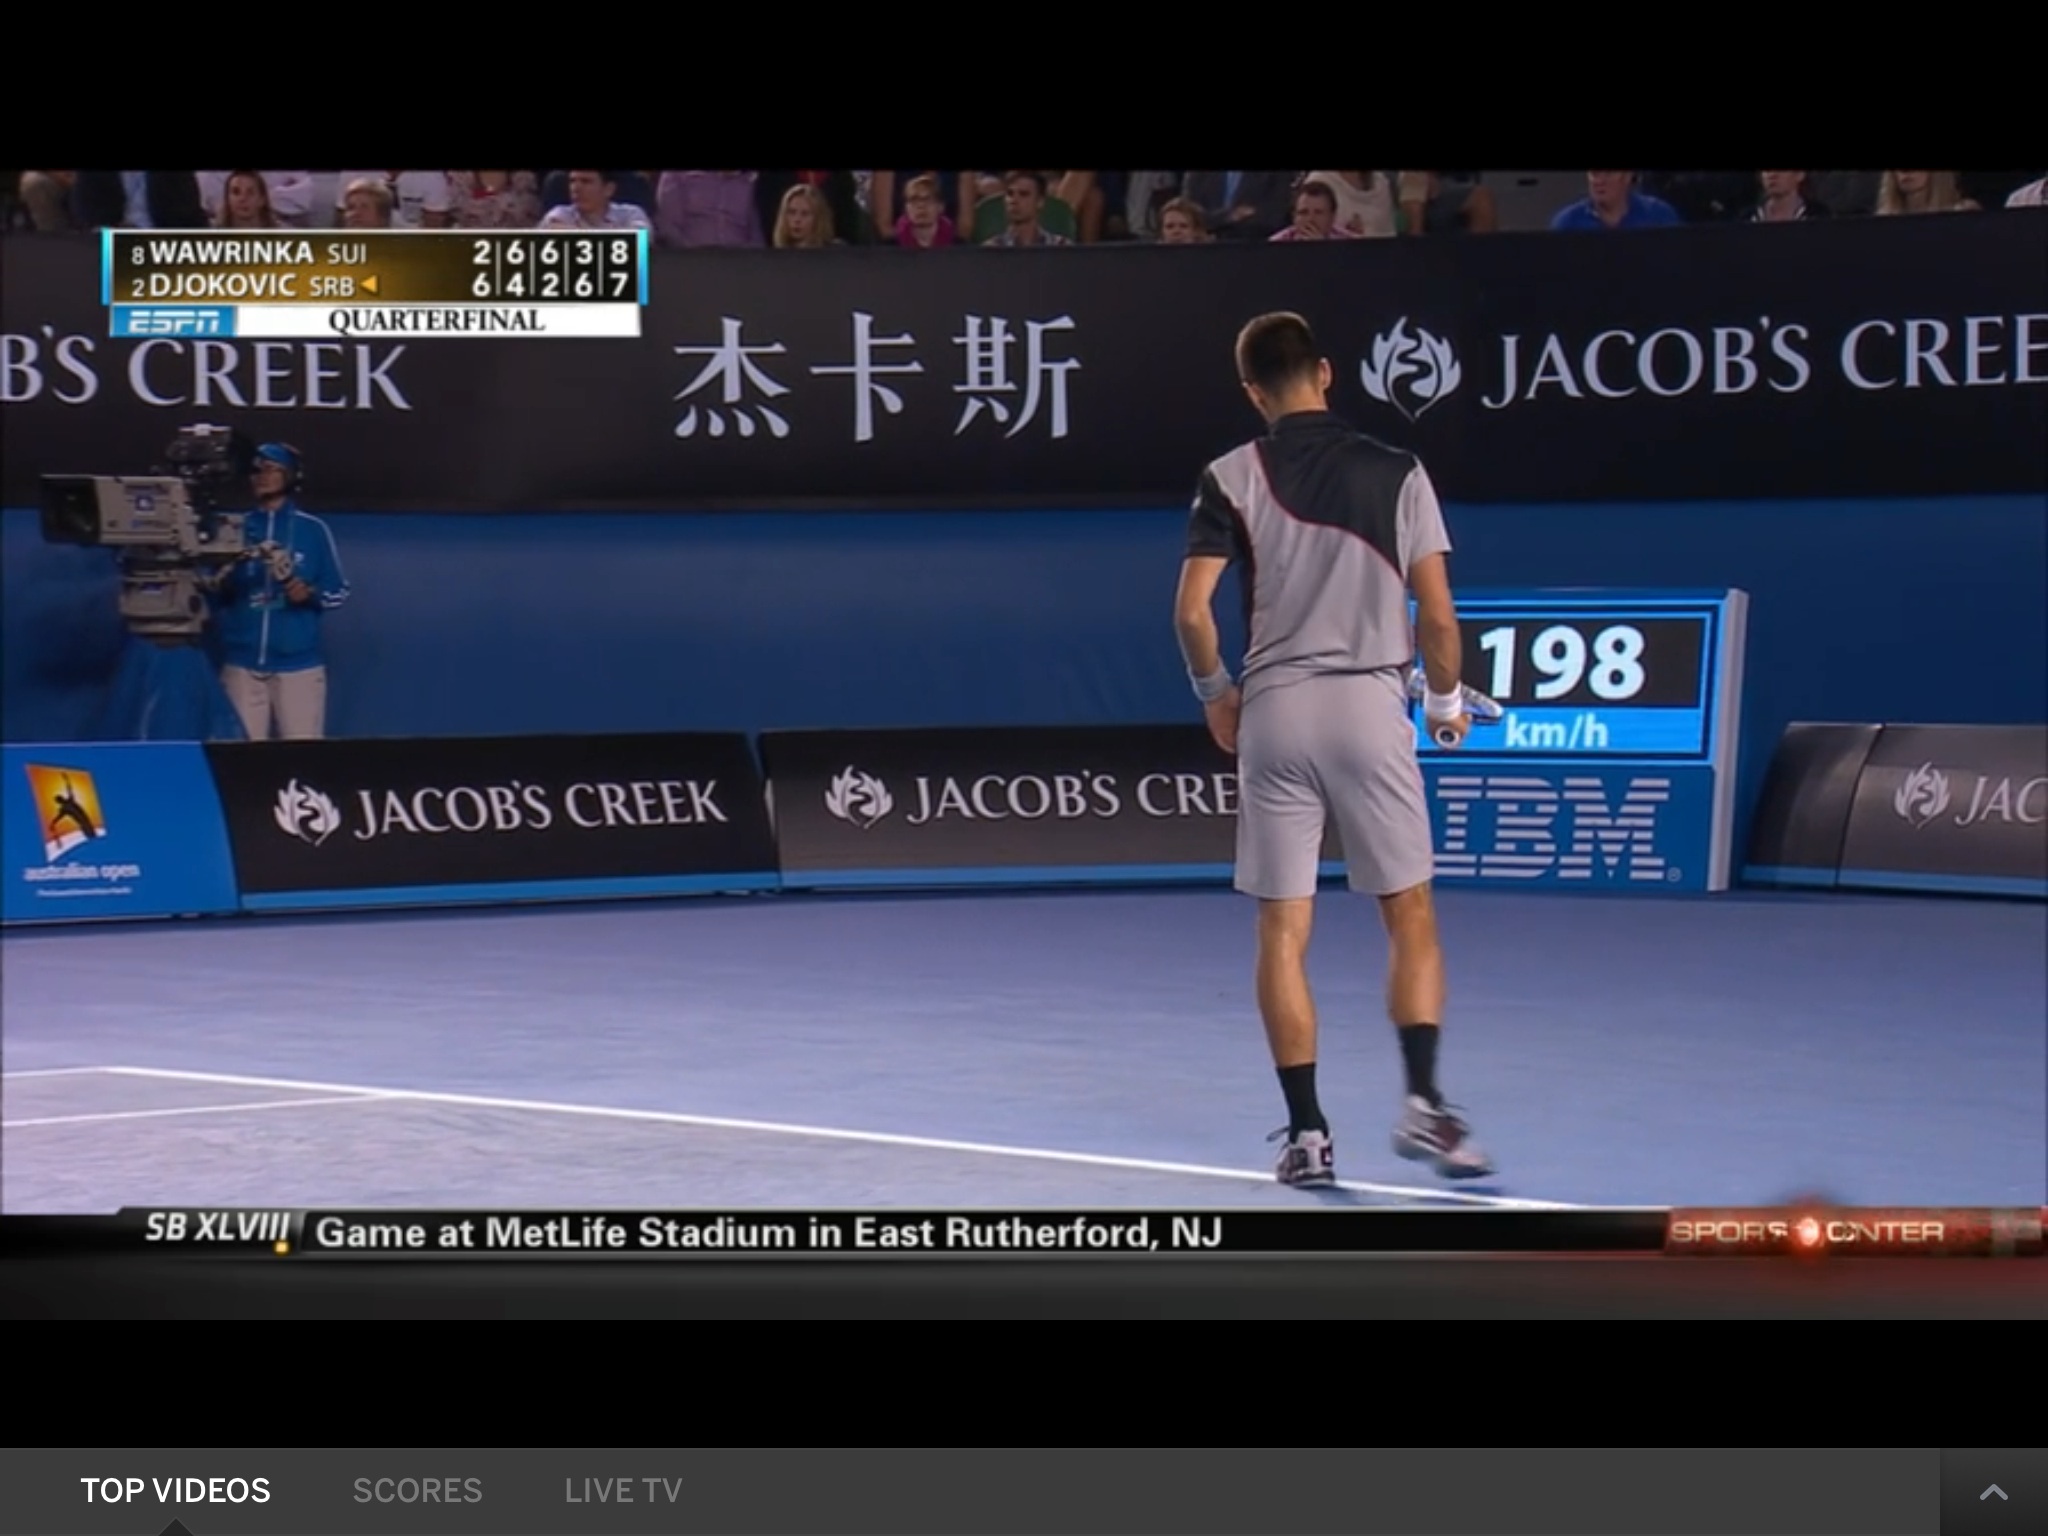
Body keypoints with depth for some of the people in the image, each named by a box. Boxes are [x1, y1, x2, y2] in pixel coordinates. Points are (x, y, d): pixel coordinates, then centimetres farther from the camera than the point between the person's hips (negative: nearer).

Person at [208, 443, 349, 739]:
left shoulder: (313, 530, 5)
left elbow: (339, 592, 6)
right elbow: (213, 598, 11)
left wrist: (310, 594, -13)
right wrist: (220, 586, -11)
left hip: (298, 665, -2)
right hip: (242, 664, 2)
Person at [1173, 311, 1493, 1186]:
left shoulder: (1231, 478, 2)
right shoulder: (1396, 473, 2)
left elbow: (1192, 609, -4)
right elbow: (1437, 614, -1)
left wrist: (1214, 692, 13)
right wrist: (1447, 702, 15)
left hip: (1273, 714, 1)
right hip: (1371, 705, 0)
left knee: (1283, 934, 6)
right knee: (1410, 917, 8)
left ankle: (1306, 1133, 4)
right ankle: (1422, 1102, -8)